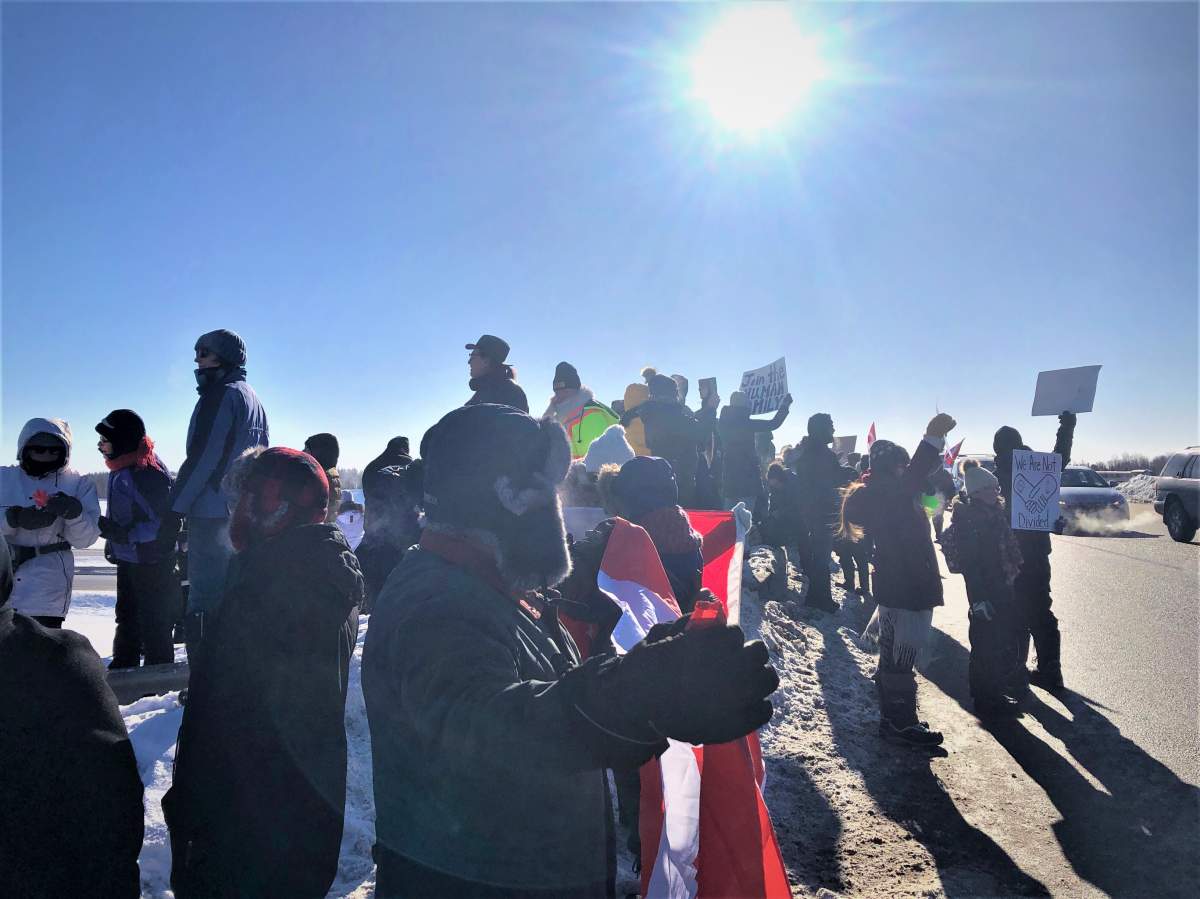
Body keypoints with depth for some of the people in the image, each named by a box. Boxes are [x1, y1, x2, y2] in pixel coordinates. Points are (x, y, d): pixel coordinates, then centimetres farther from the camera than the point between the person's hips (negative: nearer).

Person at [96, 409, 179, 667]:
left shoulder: (149, 473, -26)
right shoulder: (118, 470, 5)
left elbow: (166, 521, -26)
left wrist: (127, 534, -29)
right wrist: (110, 532, 23)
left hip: (151, 562, -10)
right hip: (127, 559, 10)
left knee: (154, 621, 2)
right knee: (127, 617, 23)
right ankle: (123, 666, 39)